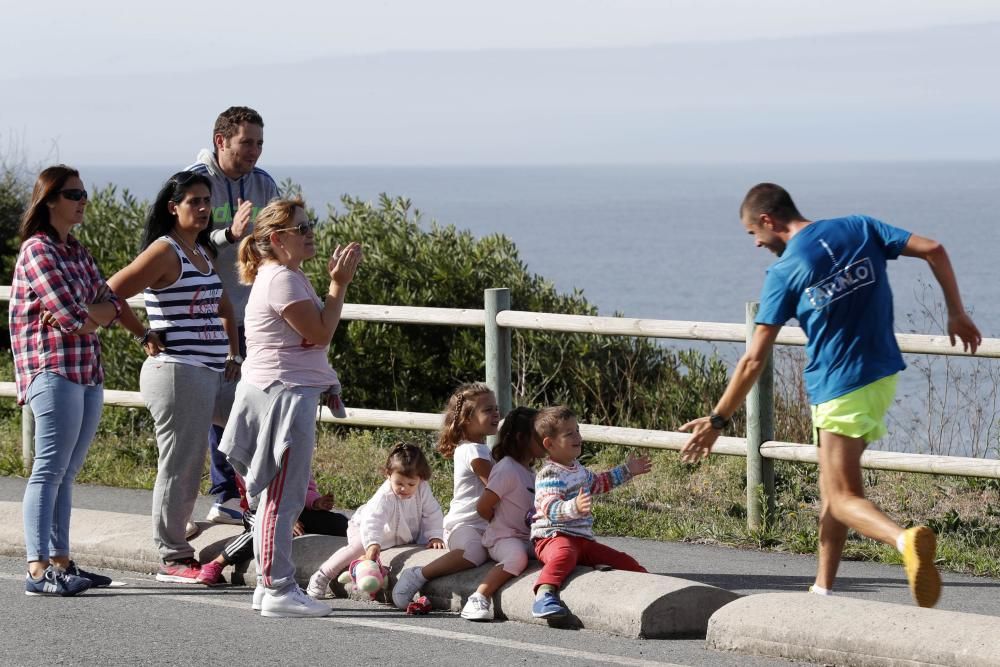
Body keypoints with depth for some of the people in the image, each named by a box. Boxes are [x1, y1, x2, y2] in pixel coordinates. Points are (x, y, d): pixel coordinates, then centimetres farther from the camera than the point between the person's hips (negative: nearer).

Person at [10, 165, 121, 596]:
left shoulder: (77, 252, 17)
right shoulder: (37, 250, -9)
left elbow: (110, 306, 10)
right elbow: (73, 316, -17)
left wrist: (80, 316, -8)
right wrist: (88, 317, 3)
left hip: (88, 374, 8)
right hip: (54, 372, -8)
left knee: (65, 474, 10)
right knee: (49, 471, -10)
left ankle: (61, 563, 14)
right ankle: (38, 571, -13)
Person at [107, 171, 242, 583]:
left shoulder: (204, 252, 16)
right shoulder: (164, 252, -9)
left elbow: (223, 308, 29)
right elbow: (111, 295, -16)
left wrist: (233, 353, 17)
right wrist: (145, 337, -10)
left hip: (215, 374, 9)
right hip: (177, 374, -9)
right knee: (181, 468, -4)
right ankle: (173, 559, 4)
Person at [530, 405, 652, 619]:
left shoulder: (576, 468, 18)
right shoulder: (549, 475, -13)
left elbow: (597, 483, 40)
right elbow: (550, 509, -29)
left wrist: (627, 471, 45)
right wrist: (574, 507, -47)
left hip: (583, 539, 9)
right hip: (554, 536, -9)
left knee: (624, 561, 10)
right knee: (564, 555, -43)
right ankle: (544, 596, -61)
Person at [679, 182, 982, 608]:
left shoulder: (783, 272, -7)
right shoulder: (859, 228, 5)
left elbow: (754, 360, -8)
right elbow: (932, 250, -1)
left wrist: (716, 422, 0)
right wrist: (957, 314, 8)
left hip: (838, 389, -6)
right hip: (884, 376, 6)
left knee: (843, 498, -3)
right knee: (833, 485, 19)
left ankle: (905, 539, -33)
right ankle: (823, 587, 20)